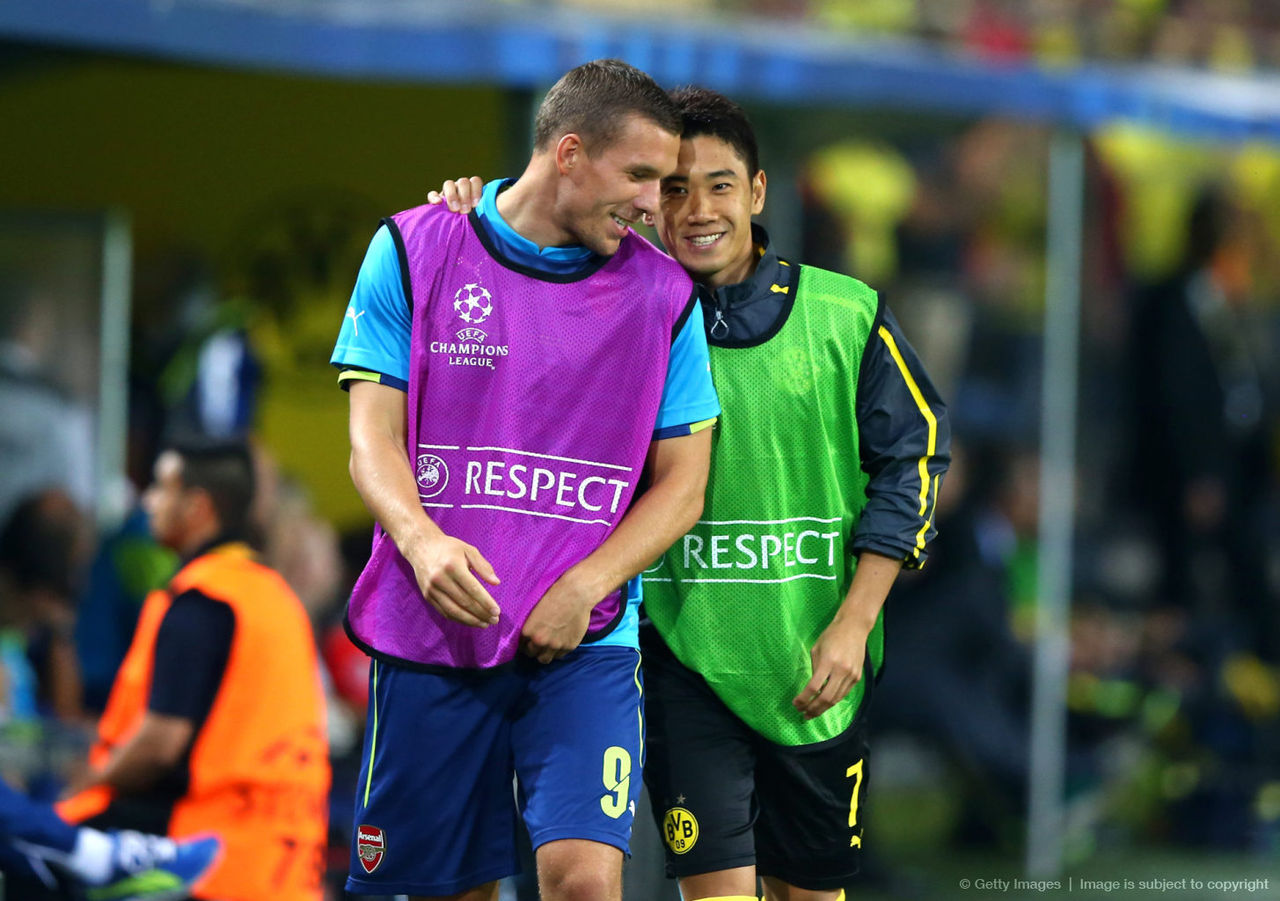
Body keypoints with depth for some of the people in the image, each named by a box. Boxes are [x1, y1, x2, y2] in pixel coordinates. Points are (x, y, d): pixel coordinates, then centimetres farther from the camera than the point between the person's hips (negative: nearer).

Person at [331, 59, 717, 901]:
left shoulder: (664, 295, 5)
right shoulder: (414, 251, 2)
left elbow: (681, 483, 6)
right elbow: (374, 437, -1)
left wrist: (584, 589, -10)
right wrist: (422, 540, -22)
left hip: (584, 644, 0)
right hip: (431, 636, 0)